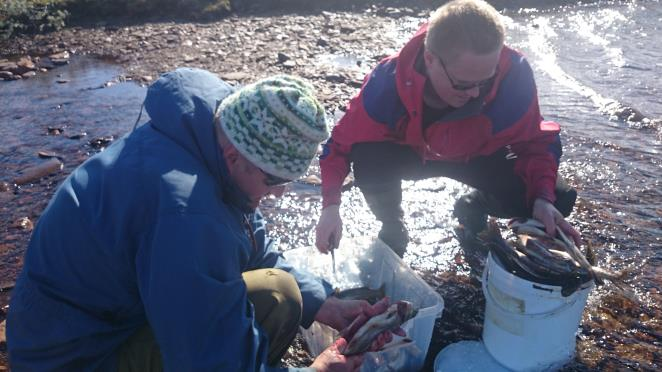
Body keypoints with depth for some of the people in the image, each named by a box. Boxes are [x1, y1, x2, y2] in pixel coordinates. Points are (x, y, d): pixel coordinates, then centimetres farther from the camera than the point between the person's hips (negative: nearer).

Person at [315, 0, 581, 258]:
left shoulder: (513, 75, -33)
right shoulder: (389, 81, -33)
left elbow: (535, 141, -18)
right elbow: (340, 142, -23)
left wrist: (543, 198, -34)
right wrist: (331, 206, -35)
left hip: (477, 156, 1)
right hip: (409, 153, -1)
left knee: (558, 200, -18)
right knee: (367, 158, -34)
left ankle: (475, 207, 13)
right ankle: (392, 226, 0)